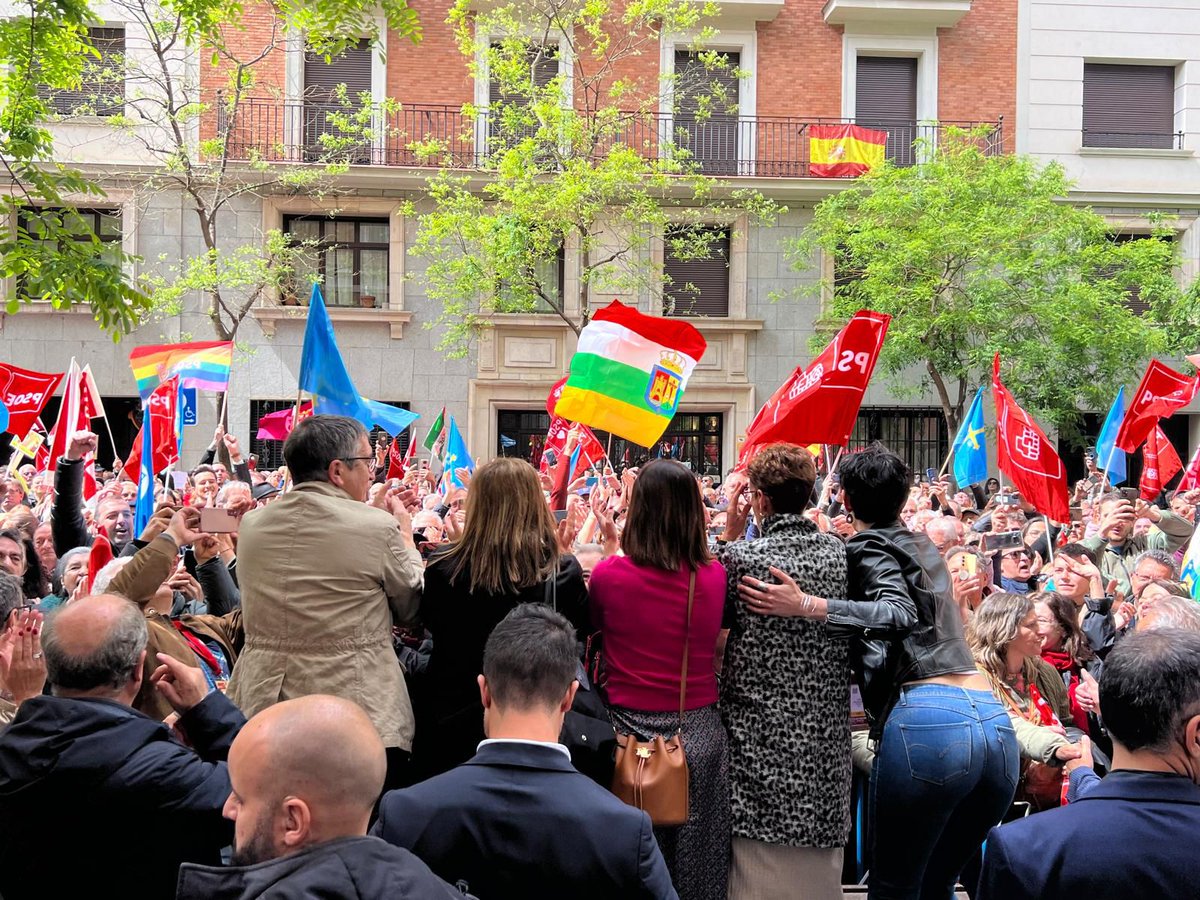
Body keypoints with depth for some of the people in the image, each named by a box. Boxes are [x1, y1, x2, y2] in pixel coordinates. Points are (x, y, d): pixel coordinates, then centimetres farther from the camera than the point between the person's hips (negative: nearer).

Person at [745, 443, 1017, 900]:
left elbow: (901, 615, -18)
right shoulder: (922, 546, 22)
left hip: (927, 719, -7)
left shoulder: (868, 547, 0)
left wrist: (809, 605, -24)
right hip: (993, 717, 7)